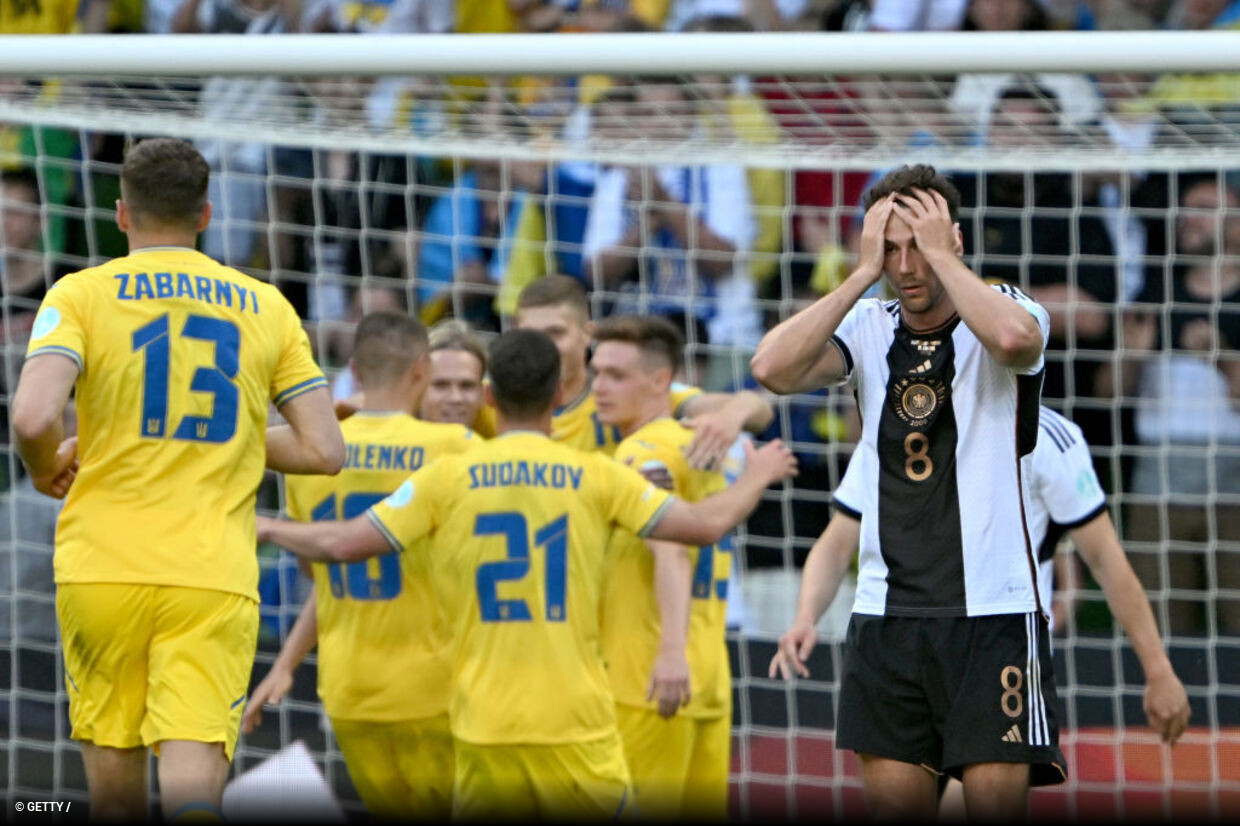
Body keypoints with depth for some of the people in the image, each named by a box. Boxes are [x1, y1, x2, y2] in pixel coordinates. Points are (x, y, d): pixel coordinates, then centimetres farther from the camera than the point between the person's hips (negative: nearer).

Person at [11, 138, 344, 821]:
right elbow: (322, 451, 8)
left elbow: (33, 419, -14)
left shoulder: (81, 294, 2)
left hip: (103, 568, -1)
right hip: (216, 580, 1)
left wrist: (46, 470, 8)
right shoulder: (265, 308, 11)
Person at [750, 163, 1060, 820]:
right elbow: (773, 369, -10)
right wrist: (863, 273, -8)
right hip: (886, 610, 4)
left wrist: (940, 255, -15)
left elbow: (1015, 339, -28)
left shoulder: (1006, 306, -1)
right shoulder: (868, 327, 8)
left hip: (993, 610, -4)